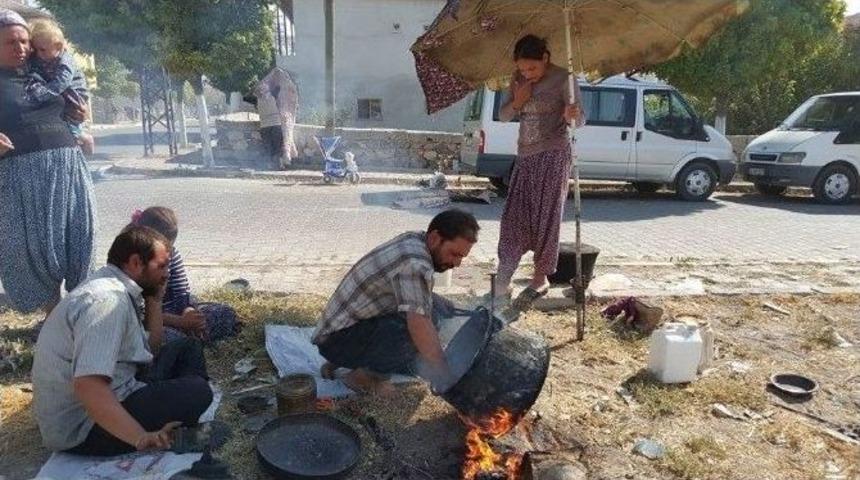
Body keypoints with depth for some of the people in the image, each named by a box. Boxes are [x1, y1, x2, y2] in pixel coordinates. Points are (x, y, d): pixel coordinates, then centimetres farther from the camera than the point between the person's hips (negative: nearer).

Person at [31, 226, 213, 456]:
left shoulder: (115, 289, 7)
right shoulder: (107, 299, -25)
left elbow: (150, 349, 15)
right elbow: (87, 386, -37)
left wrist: (155, 299, 7)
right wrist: (141, 439, -40)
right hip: (84, 429, -11)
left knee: (188, 348, 15)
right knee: (197, 391, -21)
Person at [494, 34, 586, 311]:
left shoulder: (563, 79, -9)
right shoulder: (519, 79, 7)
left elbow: (580, 120, -12)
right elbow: (503, 117, 11)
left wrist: (573, 115, -36)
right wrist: (516, 103, -10)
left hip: (553, 156, -6)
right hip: (525, 155, 6)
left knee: (546, 218, -3)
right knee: (514, 215, 3)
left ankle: (541, 279, 6)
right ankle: (504, 276, 11)